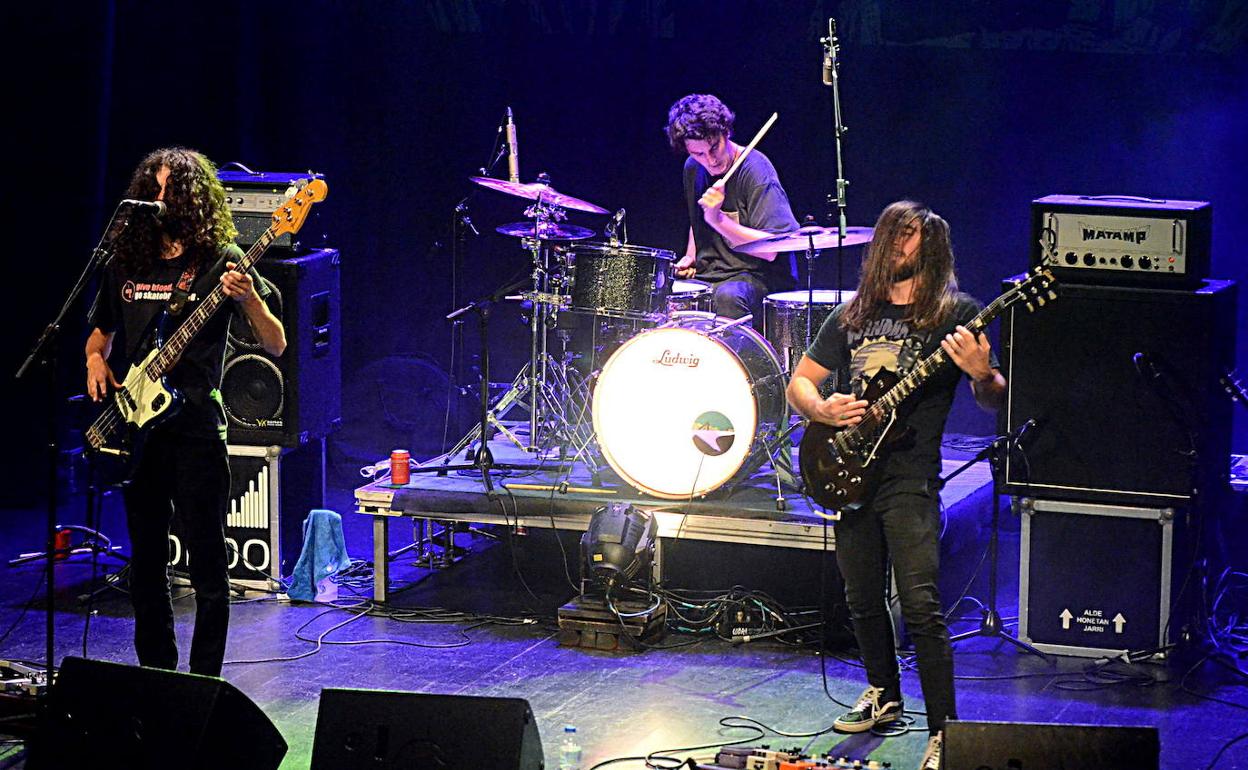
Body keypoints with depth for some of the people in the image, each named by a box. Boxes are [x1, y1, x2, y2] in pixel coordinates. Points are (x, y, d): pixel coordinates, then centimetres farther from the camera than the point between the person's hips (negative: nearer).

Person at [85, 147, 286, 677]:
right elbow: (100, 329, 27)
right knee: (145, 559, 10)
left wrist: (248, 299, -24)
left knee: (207, 562, -5)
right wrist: (96, 360, 5)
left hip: (194, 424, -5)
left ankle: (204, 678, 1)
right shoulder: (127, 260, 12)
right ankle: (155, 672, 20)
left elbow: (276, 345, -6)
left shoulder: (220, 259, -1)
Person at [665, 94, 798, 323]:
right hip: (707, 275, 7)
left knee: (728, 296, -37)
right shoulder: (693, 169, 7)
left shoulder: (755, 170, -16)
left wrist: (717, 219, -29)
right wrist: (690, 258, 11)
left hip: (758, 277, -7)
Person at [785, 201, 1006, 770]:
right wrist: (823, 409, -3)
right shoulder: (851, 317, 15)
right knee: (863, 600, 14)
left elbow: (994, 401, -2)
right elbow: (799, 381, 19)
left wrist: (981, 374, -26)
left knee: (920, 605, -15)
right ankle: (885, 696, 36)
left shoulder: (955, 314, 1)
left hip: (910, 478, -5)